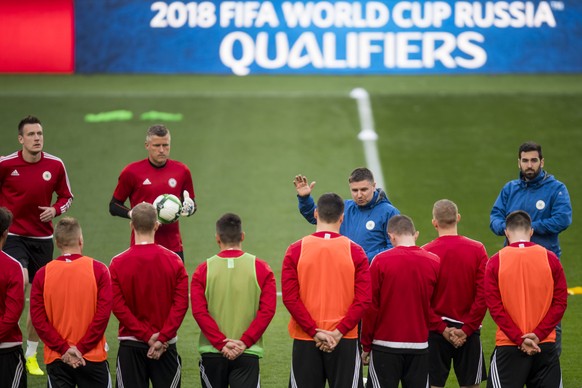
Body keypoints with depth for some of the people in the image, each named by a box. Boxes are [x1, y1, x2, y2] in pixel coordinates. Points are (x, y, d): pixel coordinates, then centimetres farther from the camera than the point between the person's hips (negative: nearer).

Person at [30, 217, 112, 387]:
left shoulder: (43, 274, -1)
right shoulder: (97, 269, -5)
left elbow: (38, 319, -6)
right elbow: (103, 314, -10)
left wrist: (64, 349, -7)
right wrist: (81, 348, -8)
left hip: (56, 360, 1)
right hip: (93, 357, -1)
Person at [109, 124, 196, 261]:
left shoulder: (182, 171, 5)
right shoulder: (131, 172, -2)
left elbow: (192, 204, 16)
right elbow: (114, 206, 3)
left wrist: (188, 208, -8)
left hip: (173, 247, 2)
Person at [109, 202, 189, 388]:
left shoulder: (117, 263, -5)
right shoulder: (174, 261, -3)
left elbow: (118, 307, -10)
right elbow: (181, 304, -9)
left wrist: (148, 336, -10)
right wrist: (162, 337, -11)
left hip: (130, 345, -1)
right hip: (166, 345, 1)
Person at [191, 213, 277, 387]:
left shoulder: (203, 270, 0)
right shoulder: (260, 269, 0)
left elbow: (199, 312, -8)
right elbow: (268, 310, -7)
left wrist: (221, 343, -9)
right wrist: (244, 342, -9)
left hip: (212, 353, 1)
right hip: (247, 354, -1)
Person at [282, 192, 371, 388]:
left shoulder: (295, 251, -3)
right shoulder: (355, 251, -3)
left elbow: (290, 298, -8)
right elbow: (363, 299, -9)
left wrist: (315, 332, -8)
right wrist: (338, 332, -10)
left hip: (305, 342, 0)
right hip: (345, 341, 0)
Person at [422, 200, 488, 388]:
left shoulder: (425, 253, -7)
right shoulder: (477, 250, -4)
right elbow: (483, 295, -9)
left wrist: (441, 328, -6)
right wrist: (467, 329, -6)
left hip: (435, 331, -1)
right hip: (469, 331, 1)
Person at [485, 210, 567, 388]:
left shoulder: (495, 262, -4)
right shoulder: (550, 258, 0)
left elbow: (495, 307, -8)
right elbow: (560, 303, -2)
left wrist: (519, 338, -9)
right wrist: (538, 335, -6)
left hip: (509, 346, -2)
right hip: (545, 345, 2)